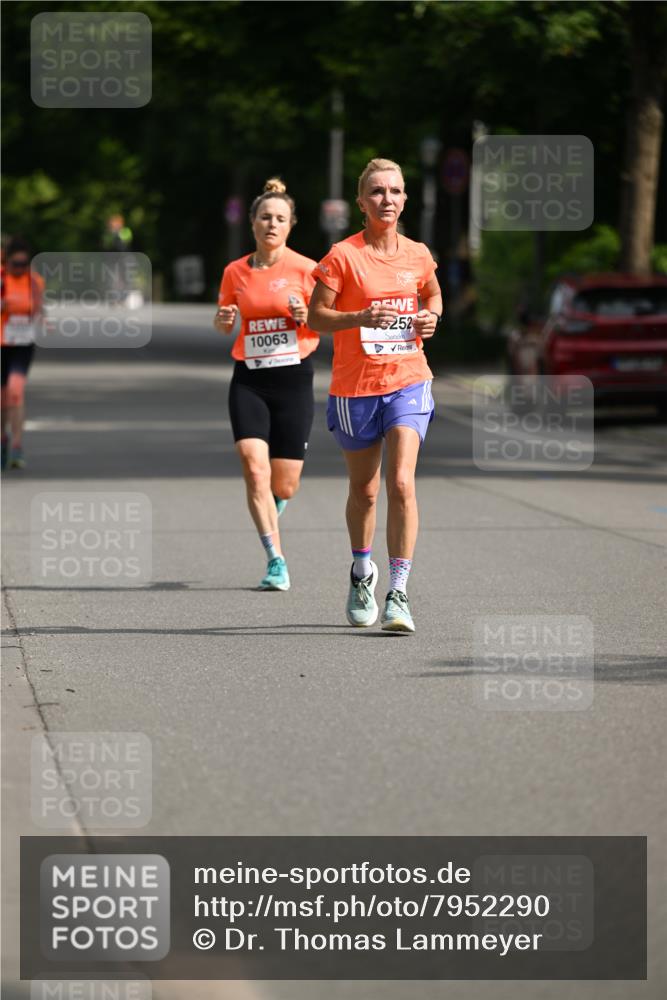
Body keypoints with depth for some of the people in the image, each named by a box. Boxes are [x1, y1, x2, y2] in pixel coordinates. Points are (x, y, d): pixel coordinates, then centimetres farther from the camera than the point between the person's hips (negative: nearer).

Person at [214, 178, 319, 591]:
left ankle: (270, 519, 39)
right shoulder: (235, 272, 5)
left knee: (284, 485, 1)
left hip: (294, 378, -1)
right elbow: (224, 324, 17)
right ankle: (277, 562, -12)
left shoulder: (306, 270, -3)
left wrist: (307, 319, -19)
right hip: (249, 381, 1)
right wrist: (223, 320, -5)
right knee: (254, 469, -17)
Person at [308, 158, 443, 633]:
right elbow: (316, 316, -7)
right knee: (364, 490, 12)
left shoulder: (417, 255, 4)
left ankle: (398, 594, -14)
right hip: (355, 386, -1)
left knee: (401, 483, -15)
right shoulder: (343, 256, -7)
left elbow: (433, 295, 24)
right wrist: (363, 317, -23)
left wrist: (431, 317, 2)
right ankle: (362, 572, 38)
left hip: (408, 382, 1)